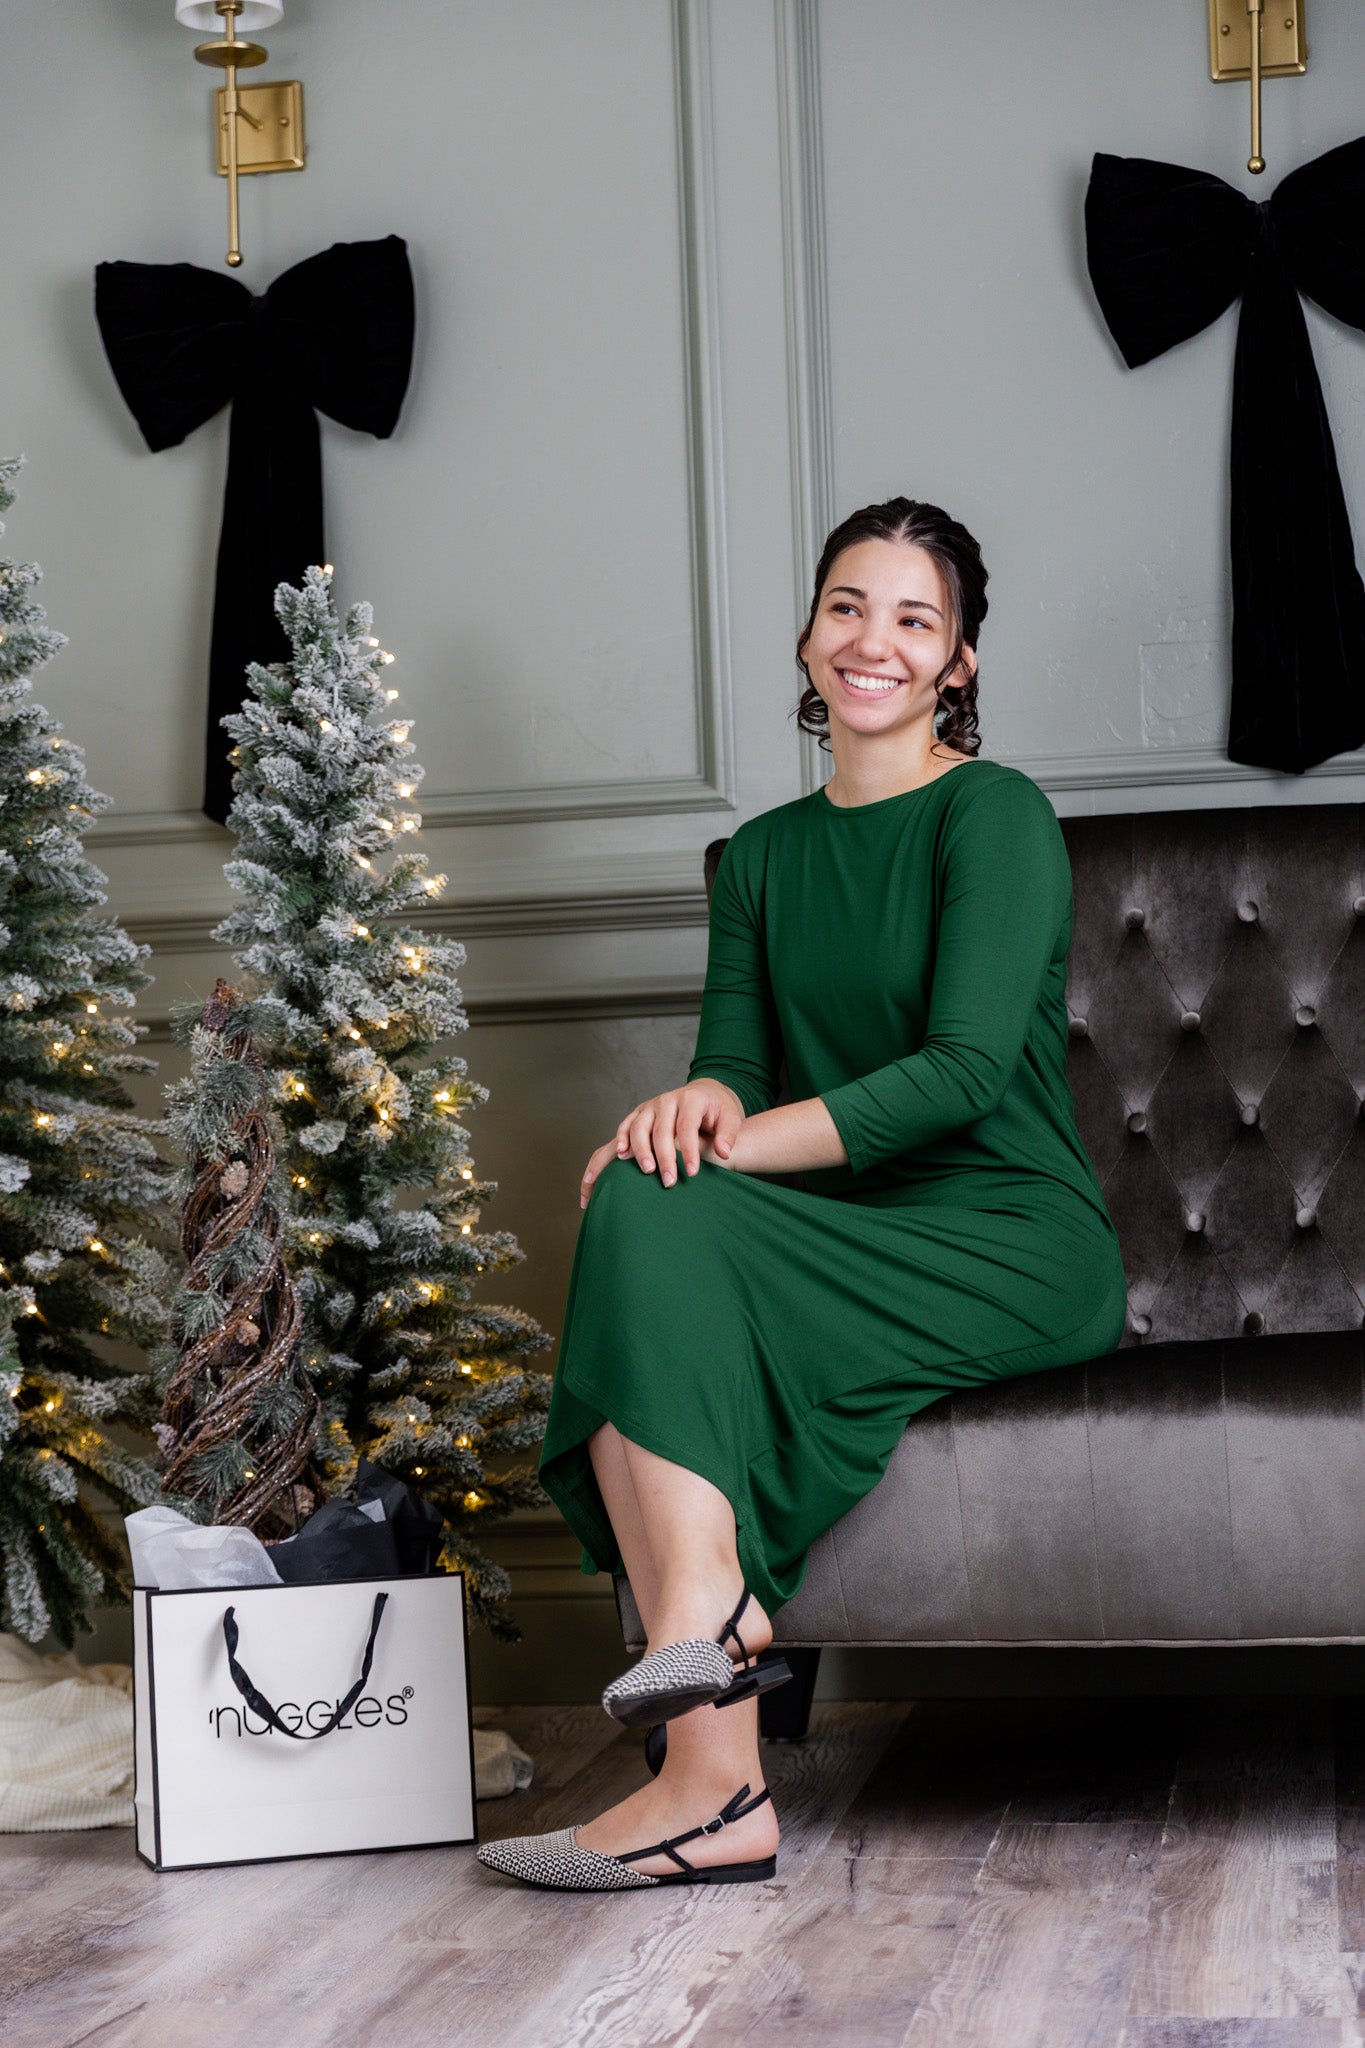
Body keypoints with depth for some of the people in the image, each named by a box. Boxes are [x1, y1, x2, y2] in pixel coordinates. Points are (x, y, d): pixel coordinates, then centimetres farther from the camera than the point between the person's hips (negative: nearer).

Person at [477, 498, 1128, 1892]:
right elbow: (736, 1058, 7)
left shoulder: (994, 815, -4)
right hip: (848, 1253, 6)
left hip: (1017, 1251, -6)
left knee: (653, 1217, -28)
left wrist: (743, 1142, -22)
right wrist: (706, 1100, -19)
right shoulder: (761, 854, 17)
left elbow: (969, 1066, -16)